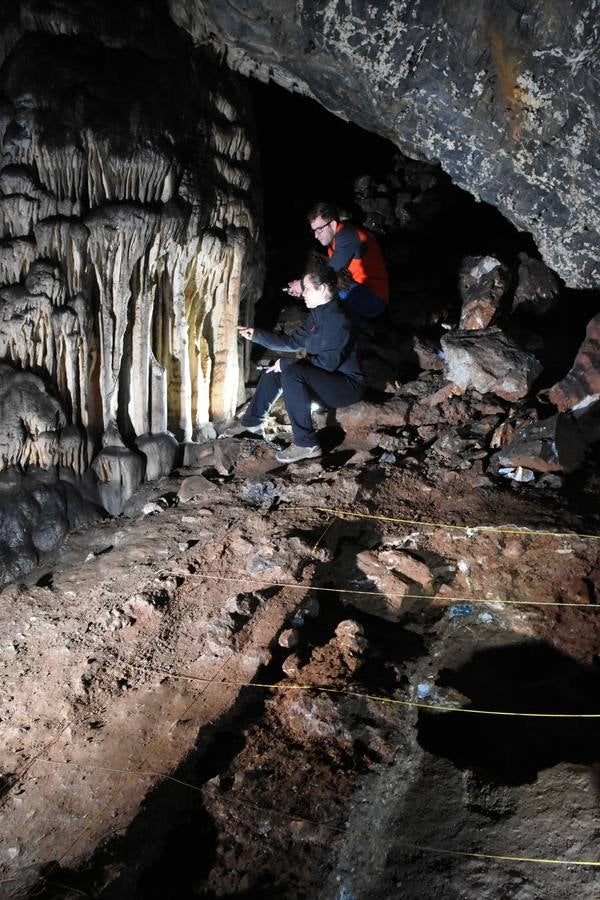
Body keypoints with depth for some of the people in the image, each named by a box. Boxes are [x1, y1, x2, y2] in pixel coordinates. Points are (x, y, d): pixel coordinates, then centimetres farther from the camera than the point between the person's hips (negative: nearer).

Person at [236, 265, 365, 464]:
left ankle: (306, 444, -26)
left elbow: (327, 363, -27)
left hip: (347, 384, -10)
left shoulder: (337, 320, -22)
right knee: (274, 371, 8)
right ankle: (251, 422, 19)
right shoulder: (318, 314, 8)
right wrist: (256, 335, 11)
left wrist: (286, 364, -19)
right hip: (326, 379, 10)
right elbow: (292, 342, 16)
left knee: (291, 372, -30)